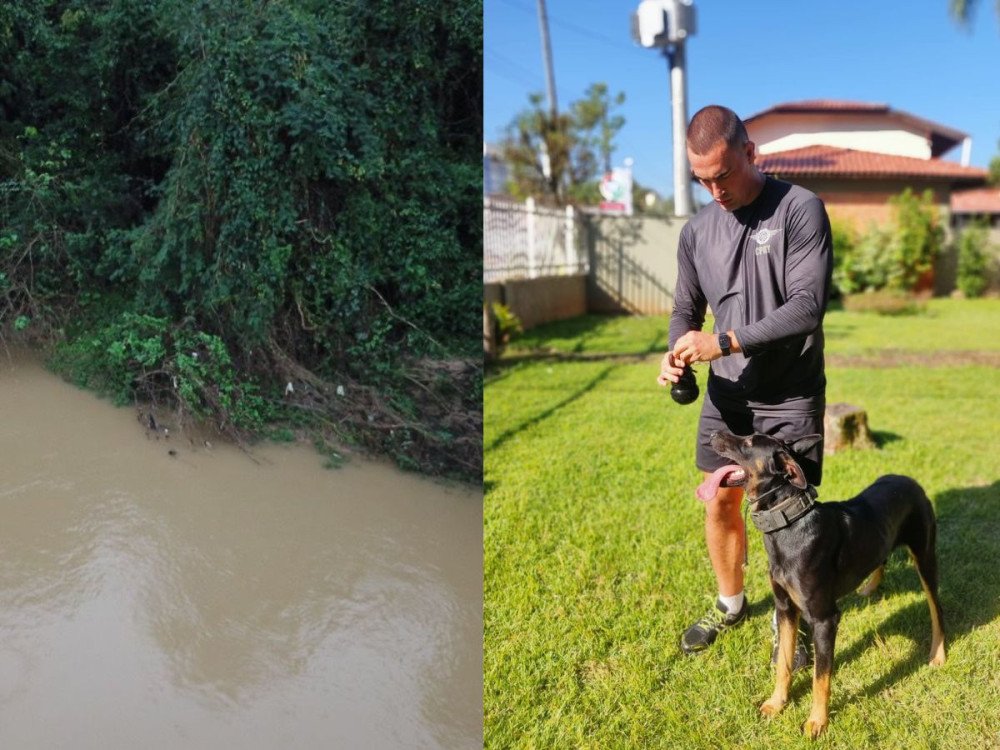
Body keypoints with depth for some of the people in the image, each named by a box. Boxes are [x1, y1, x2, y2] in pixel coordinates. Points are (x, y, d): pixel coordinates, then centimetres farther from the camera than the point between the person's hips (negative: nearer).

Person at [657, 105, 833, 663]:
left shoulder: (800, 209, -14)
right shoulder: (697, 231, 2)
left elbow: (808, 305, -21)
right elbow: (686, 308, 10)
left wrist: (725, 341, -25)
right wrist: (677, 355, -12)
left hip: (791, 396, -4)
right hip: (727, 393, 4)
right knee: (720, 502, 11)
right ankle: (730, 603, 35)